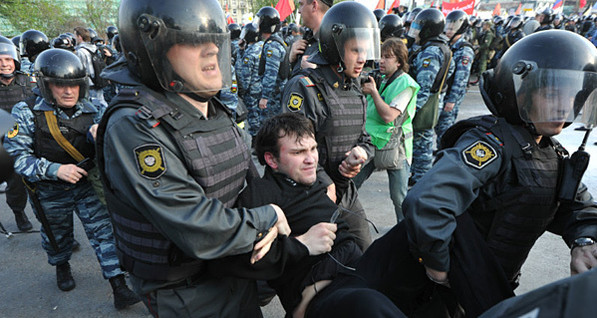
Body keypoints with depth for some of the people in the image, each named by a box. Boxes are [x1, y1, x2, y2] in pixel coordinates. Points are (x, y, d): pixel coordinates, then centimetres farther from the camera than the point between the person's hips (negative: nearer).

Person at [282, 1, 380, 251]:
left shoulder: (355, 89, 10)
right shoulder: (305, 87, -17)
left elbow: (364, 137, 16)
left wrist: (361, 152, -8)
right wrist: (325, 187, -18)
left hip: (347, 195, 8)